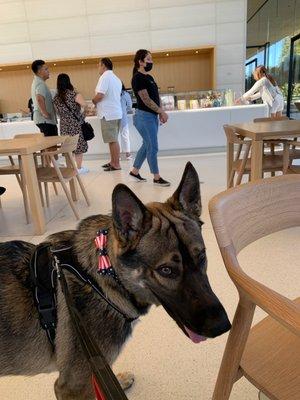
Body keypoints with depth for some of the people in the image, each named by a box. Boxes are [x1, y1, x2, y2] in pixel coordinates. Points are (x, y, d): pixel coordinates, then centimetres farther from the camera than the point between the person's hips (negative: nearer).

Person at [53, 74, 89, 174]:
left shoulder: (56, 98, 5)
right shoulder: (74, 94, -10)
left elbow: (58, 111, 10)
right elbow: (85, 105, -17)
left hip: (64, 125, 5)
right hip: (76, 124, -5)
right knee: (79, 146, 4)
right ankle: (79, 168, 7)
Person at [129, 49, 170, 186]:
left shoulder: (149, 77, 16)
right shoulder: (138, 78, -11)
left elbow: (156, 97, 16)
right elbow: (146, 100, -17)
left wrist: (160, 113, 3)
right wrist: (162, 112, -14)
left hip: (152, 116, 9)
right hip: (144, 116, -9)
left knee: (147, 145, 14)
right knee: (153, 147, -5)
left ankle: (134, 171, 27)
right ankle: (156, 178, 5)